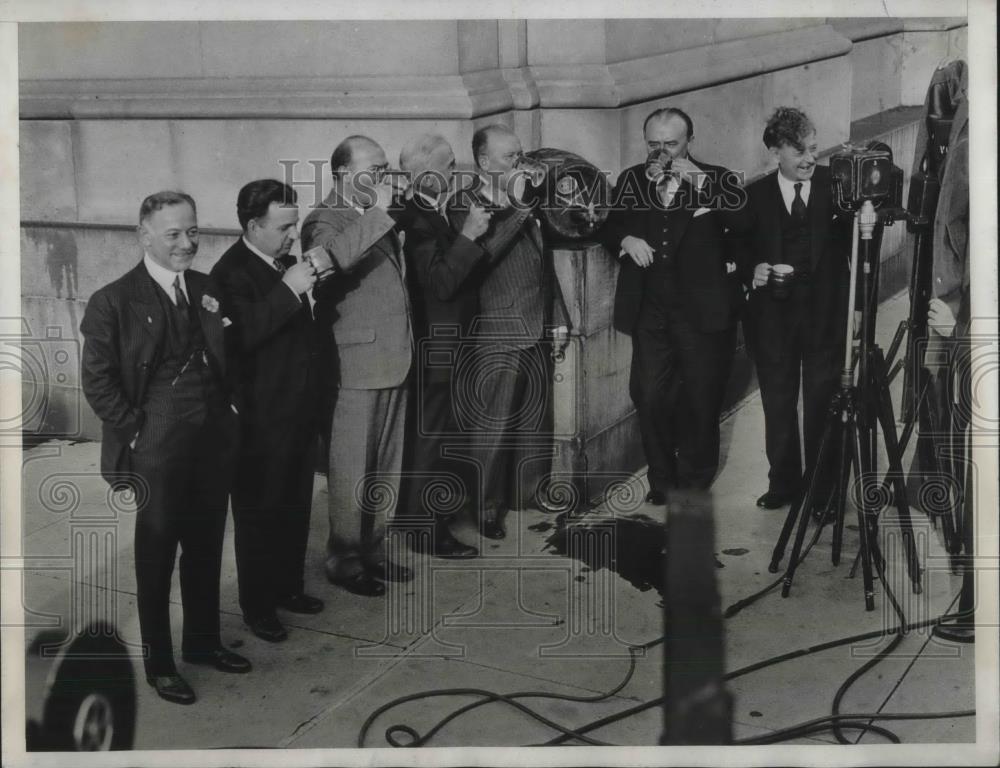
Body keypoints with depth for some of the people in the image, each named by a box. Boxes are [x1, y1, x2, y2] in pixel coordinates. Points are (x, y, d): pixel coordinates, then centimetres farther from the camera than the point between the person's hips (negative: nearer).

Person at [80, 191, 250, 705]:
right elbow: (97, 380, -9)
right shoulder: (114, 301, -9)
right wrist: (134, 432, -11)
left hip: (214, 440, 5)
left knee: (206, 547, 16)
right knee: (157, 555, 7)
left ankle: (203, 641, 34)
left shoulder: (207, 290, 7)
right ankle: (158, 663, 21)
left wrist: (230, 411, 4)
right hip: (158, 448, -5)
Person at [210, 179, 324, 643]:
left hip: (299, 411, 8)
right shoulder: (232, 272, -16)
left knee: (296, 506, 17)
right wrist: (287, 290, -32)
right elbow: (240, 335, -32)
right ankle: (257, 606, 16)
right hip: (261, 419, -8)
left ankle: (288, 586, 32)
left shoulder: (283, 263, 9)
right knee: (259, 513, 4)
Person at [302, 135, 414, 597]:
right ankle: (344, 559, 13)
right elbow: (332, 257, -32)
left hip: (393, 362, 8)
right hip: (355, 365, -8)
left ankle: (373, 550, 26)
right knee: (351, 470, 1)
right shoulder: (325, 221, -8)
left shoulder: (380, 221, 16)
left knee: (386, 467, 14)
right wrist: (378, 212, -26)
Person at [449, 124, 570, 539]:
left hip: (537, 332, 7)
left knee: (536, 422, 12)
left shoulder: (523, 200, 14)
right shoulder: (463, 203, -8)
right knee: (493, 428, 0)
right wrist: (518, 207, -22)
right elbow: (480, 254, -26)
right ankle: (487, 509, 12)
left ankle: (527, 495, 26)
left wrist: (558, 317, 18)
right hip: (496, 336, -7)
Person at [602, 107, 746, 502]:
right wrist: (626, 239, -7)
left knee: (701, 400, 6)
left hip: (702, 310, -2)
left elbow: (743, 224, -15)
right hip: (649, 310, 2)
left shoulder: (717, 180, -1)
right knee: (649, 396, 0)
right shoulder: (631, 180, 9)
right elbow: (609, 229, 15)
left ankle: (695, 481, 24)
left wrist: (700, 182, -20)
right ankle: (662, 477, 18)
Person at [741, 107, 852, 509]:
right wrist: (753, 270, -11)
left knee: (822, 404, 4)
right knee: (778, 404, 10)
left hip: (826, 314, -1)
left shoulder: (836, 184, 1)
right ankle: (783, 483, 23)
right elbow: (742, 250, 9)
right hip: (773, 315, 2)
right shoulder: (755, 195, 4)